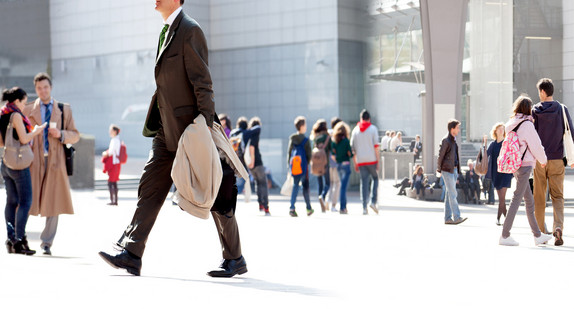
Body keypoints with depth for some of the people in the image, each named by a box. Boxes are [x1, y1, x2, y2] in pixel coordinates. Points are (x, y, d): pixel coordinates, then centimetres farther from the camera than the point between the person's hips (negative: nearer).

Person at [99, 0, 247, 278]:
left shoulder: (190, 31, -12)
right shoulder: (167, 31, 15)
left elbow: (202, 83, -16)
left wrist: (205, 126, -20)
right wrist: (156, 124, 19)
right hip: (167, 131, 9)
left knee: (215, 195, 0)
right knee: (150, 187, 2)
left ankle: (235, 260, 10)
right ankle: (131, 254, 2)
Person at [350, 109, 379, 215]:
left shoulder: (355, 130, 10)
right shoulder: (373, 129, 1)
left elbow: (352, 148, 9)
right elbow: (376, 146, -6)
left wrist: (355, 163, 14)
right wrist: (378, 161, -3)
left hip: (361, 161, 2)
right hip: (371, 159, -2)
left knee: (364, 182, 3)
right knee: (375, 178, 14)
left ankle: (364, 207, -3)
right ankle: (373, 201, -2)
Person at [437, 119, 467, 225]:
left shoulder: (453, 140, 15)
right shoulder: (446, 140, -11)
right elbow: (440, 155, -10)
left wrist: (457, 171, 16)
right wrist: (439, 170, -9)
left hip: (454, 170, 9)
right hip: (447, 170, -9)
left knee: (449, 194, 8)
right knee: (452, 194, -11)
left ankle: (447, 218, 10)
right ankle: (457, 217, -13)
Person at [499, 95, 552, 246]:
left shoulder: (511, 124, 10)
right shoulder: (526, 124, -13)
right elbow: (535, 145, -9)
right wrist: (543, 160, 9)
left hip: (515, 165, 9)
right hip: (525, 164, -9)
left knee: (529, 200, 13)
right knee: (517, 199, -6)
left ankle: (537, 235, 19)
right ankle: (505, 236, -6)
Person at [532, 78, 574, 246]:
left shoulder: (535, 111, -3)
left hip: (539, 160, 0)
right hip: (557, 159, 0)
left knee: (539, 198, 9)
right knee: (557, 196, 5)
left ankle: (541, 232, 13)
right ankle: (558, 227, -18)